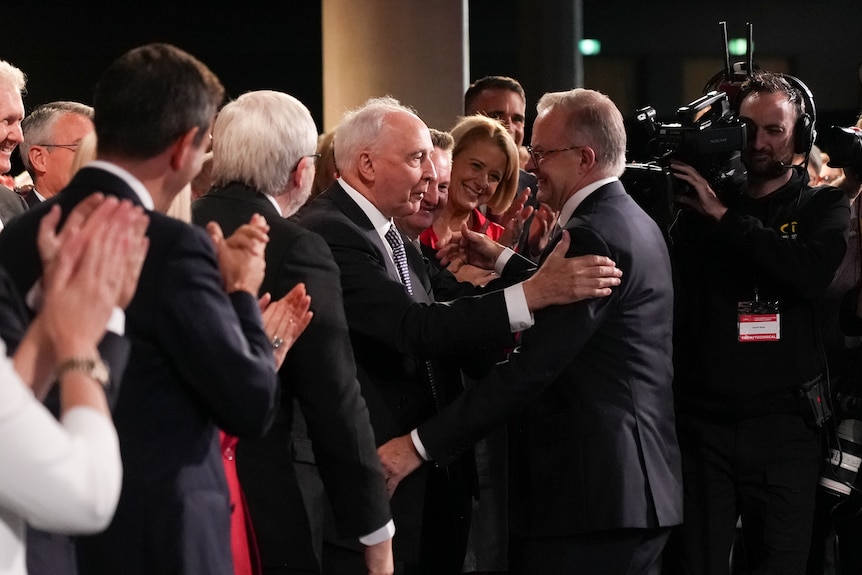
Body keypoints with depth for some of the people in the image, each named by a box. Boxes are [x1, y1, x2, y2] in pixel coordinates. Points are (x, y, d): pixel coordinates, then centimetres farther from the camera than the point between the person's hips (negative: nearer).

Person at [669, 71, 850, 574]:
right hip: (704, 422, 1)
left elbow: (811, 274, -16)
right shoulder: (701, 205, 8)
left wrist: (725, 217, -13)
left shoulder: (823, 207, 5)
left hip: (785, 424, -1)